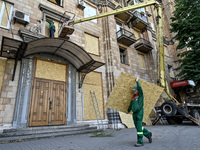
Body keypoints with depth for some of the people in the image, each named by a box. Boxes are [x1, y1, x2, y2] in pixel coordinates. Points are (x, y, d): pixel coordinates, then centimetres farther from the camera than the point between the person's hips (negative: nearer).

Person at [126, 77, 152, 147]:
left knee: (139, 127, -7)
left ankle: (140, 142, 0)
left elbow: (140, 87, -13)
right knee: (138, 127, 13)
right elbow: (131, 104, 27)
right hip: (134, 113, 7)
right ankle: (148, 134, 32)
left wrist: (137, 81, -1)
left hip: (139, 112, -7)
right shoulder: (133, 97, 16)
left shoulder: (140, 95, -2)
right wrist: (128, 110, 37)